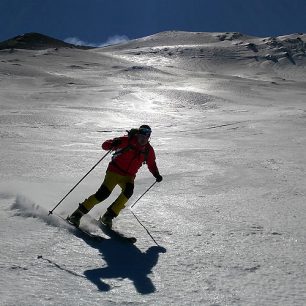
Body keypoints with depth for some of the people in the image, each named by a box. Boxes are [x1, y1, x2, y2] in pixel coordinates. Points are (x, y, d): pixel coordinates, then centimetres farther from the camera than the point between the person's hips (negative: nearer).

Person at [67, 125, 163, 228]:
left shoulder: (148, 150, 0)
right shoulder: (126, 140, -12)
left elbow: (151, 164, 18)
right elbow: (105, 145, -11)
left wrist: (157, 175, 1)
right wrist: (113, 144, -33)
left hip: (129, 176, 4)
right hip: (114, 171, -4)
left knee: (128, 191, -27)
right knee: (103, 193, -18)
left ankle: (108, 216, -16)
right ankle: (78, 213, -4)